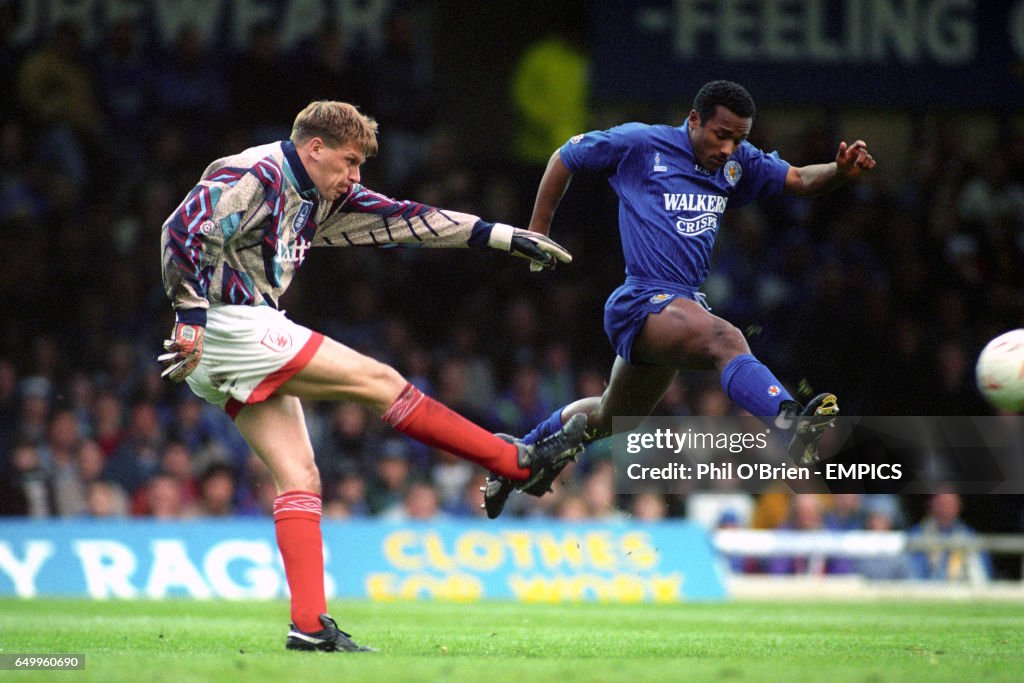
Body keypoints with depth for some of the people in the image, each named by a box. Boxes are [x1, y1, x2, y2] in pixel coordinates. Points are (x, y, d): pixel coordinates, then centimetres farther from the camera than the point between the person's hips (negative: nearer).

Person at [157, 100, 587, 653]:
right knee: (378, 381, -7)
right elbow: (183, 231, -21)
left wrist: (505, 237, 13)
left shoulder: (323, 198, 16)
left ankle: (309, 624, -4)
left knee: (298, 478, 2)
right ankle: (519, 463, -1)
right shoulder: (255, 177, -12)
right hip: (233, 324, -10)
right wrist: (192, 317, -25)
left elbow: (405, 219, 16)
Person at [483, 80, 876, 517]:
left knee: (609, 418, 23)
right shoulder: (640, 144, -3)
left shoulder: (737, 164, 12)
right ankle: (790, 424, -60)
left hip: (684, 306, 8)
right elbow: (565, 158, 9)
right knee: (725, 339, -35)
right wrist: (537, 234, 10)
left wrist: (841, 170, -13)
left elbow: (800, 179, 8)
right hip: (642, 299, -8)